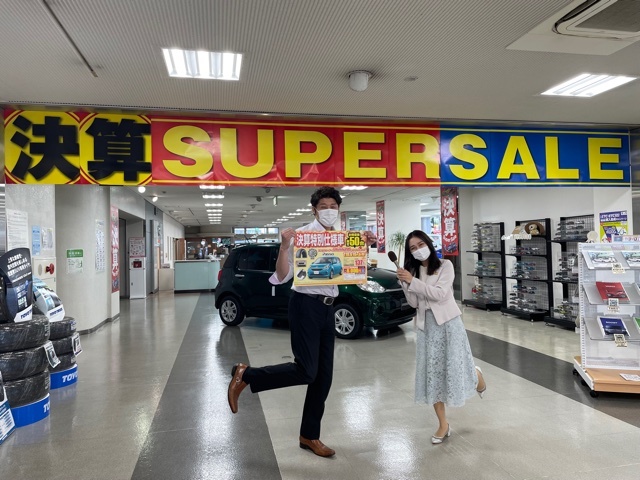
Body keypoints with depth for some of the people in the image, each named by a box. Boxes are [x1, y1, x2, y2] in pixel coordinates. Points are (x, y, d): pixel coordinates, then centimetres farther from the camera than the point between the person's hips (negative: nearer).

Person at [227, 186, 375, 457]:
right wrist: (284, 247, -28)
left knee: (323, 376, 10)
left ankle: (309, 436, 25)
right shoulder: (302, 234, -10)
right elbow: (282, 276, -14)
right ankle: (245, 375, 8)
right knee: (306, 371, -12)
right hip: (306, 305, -7)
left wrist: (365, 247, 9)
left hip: (327, 308, 7)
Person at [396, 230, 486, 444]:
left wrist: (413, 281, -21)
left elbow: (439, 294, -19)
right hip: (426, 325, 4)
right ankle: (443, 425, 17)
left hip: (447, 322, -4)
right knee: (431, 374, 5)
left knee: (455, 368, 4)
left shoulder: (445, 265, -6)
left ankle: (476, 375, 43)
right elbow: (414, 303, 2)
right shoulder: (414, 271, 7)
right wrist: (405, 284, -12)